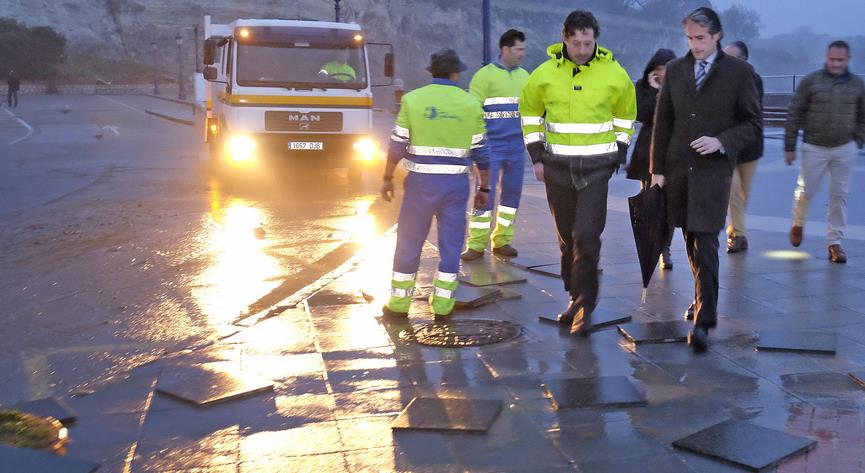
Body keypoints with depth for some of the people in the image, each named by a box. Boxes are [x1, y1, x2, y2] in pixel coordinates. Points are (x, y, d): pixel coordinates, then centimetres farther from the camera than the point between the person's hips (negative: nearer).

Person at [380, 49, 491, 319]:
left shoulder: (413, 100, -1)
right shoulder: (471, 104, 3)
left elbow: (397, 146, -2)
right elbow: (481, 153, 4)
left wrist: (387, 178, 9)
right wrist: (484, 188, 13)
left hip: (421, 180, -1)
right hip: (456, 183, 1)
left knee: (409, 241, 8)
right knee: (451, 243, 10)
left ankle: (399, 304, 15)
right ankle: (442, 304, 13)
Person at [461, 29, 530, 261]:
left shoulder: (524, 76, 12)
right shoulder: (485, 75, -4)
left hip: (517, 147, 5)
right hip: (491, 145, -5)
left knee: (512, 194, 7)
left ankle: (502, 241, 17)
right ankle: (476, 244, 1)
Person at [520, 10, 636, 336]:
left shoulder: (614, 73, -3)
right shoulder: (545, 73, -1)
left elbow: (625, 116, 11)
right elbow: (530, 112, 12)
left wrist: (618, 155, 5)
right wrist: (536, 156, 6)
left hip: (596, 166, -2)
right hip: (557, 166, 2)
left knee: (587, 236, -10)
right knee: (567, 236, 10)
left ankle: (584, 306, -1)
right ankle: (576, 297, 25)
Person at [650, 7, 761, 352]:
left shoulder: (739, 72, -2)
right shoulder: (675, 70, 8)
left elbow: (753, 124, 2)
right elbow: (662, 122, 10)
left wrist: (721, 142, -15)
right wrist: (657, 169, 7)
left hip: (713, 169, -4)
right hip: (678, 168, 4)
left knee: (705, 243, -12)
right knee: (691, 242, 12)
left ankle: (703, 320, -14)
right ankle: (703, 296, 30)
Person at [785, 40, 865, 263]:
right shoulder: (811, 81, -3)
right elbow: (794, 114, -1)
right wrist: (789, 147, -3)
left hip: (844, 149, 2)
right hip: (814, 148, -2)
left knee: (839, 195, 3)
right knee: (805, 191, 2)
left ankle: (834, 242, 11)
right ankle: (798, 223, 32)